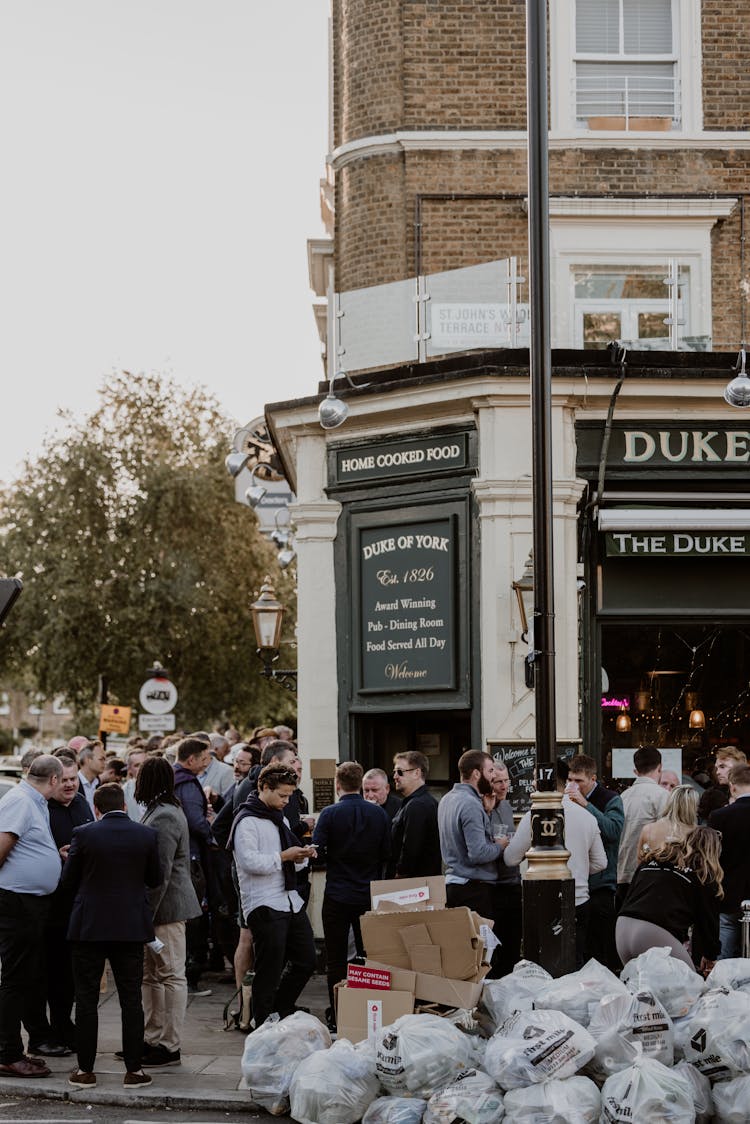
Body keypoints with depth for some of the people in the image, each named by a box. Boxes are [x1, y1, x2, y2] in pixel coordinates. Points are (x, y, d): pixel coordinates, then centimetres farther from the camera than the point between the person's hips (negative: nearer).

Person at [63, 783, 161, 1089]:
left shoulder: (84, 834, -9)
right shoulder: (147, 835, -3)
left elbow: (68, 881, -1)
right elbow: (154, 878, 7)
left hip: (89, 926, -2)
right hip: (131, 926, 2)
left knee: (86, 999, 6)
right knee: (131, 1000, 7)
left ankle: (85, 1070, 8)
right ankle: (133, 1070, 8)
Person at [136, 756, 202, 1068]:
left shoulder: (164, 817, -18)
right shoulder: (158, 811, 15)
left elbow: (160, 873, -22)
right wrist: (143, 911, 19)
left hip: (167, 906, -11)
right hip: (159, 906, 11)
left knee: (170, 974, -4)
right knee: (150, 974, 16)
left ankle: (170, 1046, -1)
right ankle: (152, 1039, 24)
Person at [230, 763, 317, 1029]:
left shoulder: (280, 818, 20)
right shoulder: (247, 822, -10)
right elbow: (250, 862, -21)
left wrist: (301, 856, 5)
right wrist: (284, 856, -18)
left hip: (291, 901, 9)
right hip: (264, 905, -9)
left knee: (305, 961, 12)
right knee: (269, 971, -4)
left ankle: (279, 1014, 26)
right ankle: (264, 1028, 7)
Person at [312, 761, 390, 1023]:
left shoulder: (330, 814, -12)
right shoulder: (378, 813, -2)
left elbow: (317, 851, -15)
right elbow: (387, 852, 2)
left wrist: (333, 858, 6)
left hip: (337, 895, -3)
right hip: (369, 894, 3)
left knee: (336, 959, 4)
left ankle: (336, 1014, 6)